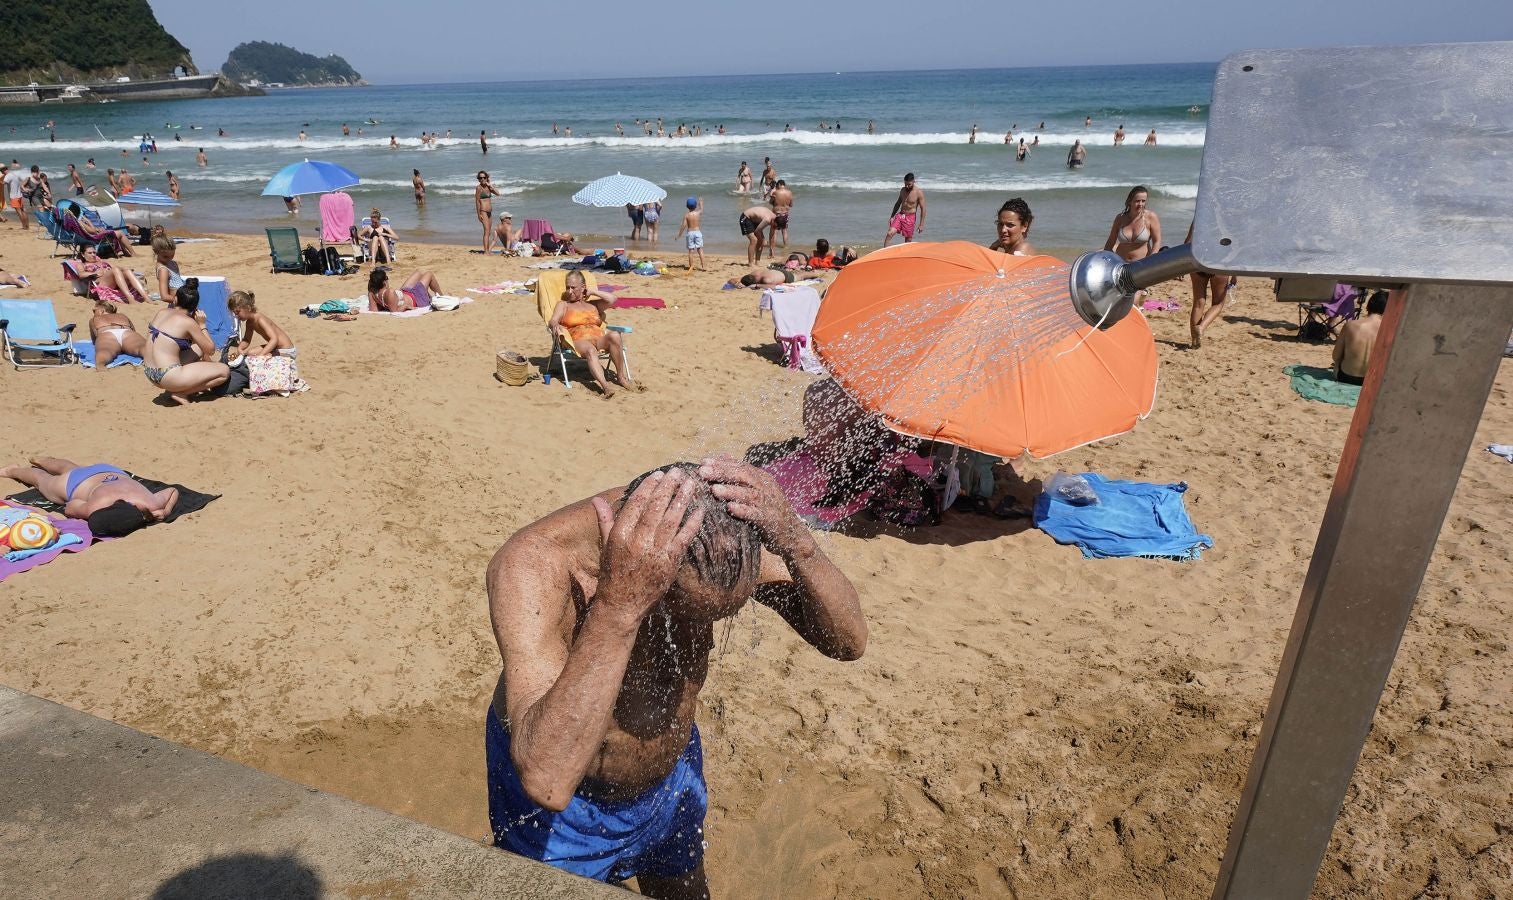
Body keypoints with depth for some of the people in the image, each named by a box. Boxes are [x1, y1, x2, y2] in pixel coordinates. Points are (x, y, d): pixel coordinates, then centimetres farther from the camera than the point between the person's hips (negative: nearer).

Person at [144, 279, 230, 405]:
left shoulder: (162, 312, 8)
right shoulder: (188, 322, -13)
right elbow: (211, 350, -4)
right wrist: (201, 325, 2)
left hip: (149, 373, 8)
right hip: (167, 377, -8)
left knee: (198, 348, 27)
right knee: (224, 371, -2)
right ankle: (180, 393, -3)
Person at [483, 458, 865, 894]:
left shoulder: (718, 538, -25)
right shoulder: (532, 566, -38)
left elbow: (849, 640, -23)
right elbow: (547, 781, -46)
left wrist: (796, 544, -41)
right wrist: (619, 604, -55)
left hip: (673, 777, 5)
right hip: (560, 812, -4)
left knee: (686, 891, 29)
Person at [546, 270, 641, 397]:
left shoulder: (593, 303, 29)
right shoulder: (563, 304, 21)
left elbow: (612, 299, 11)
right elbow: (552, 322, 3)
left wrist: (591, 292, 17)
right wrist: (555, 325, -21)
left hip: (600, 340, 3)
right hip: (579, 341, -3)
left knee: (614, 335, -32)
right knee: (590, 350, -40)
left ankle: (621, 377, -26)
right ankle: (604, 385, -59)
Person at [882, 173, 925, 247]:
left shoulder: (919, 193, -11)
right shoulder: (903, 190, 5)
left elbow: (923, 209, -8)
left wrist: (921, 224, -11)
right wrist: (892, 216, 14)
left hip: (910, 217, -4)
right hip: (900, 215, 4)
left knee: (908, 240, 4)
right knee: (889, 233, -14)